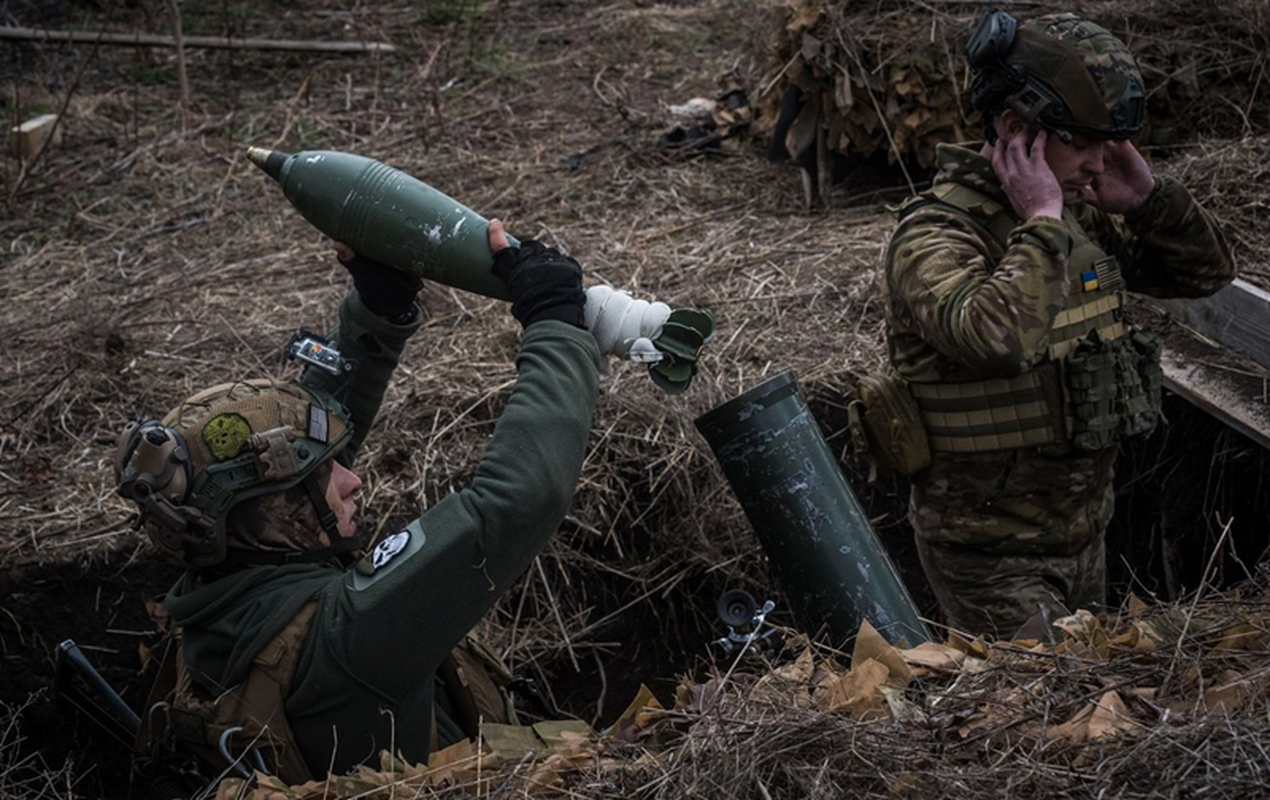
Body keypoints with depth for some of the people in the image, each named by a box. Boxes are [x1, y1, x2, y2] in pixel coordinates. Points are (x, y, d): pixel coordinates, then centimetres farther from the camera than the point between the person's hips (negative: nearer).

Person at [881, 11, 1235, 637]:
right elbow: (997, 336, -42)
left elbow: (1207, 272, 11)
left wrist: (1147, 197, -6)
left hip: (1083, 533, 8)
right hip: (991, 556, -8)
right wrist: (1042, 222, -29)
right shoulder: (936, 235, -22)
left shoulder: (1081, 217, 3)